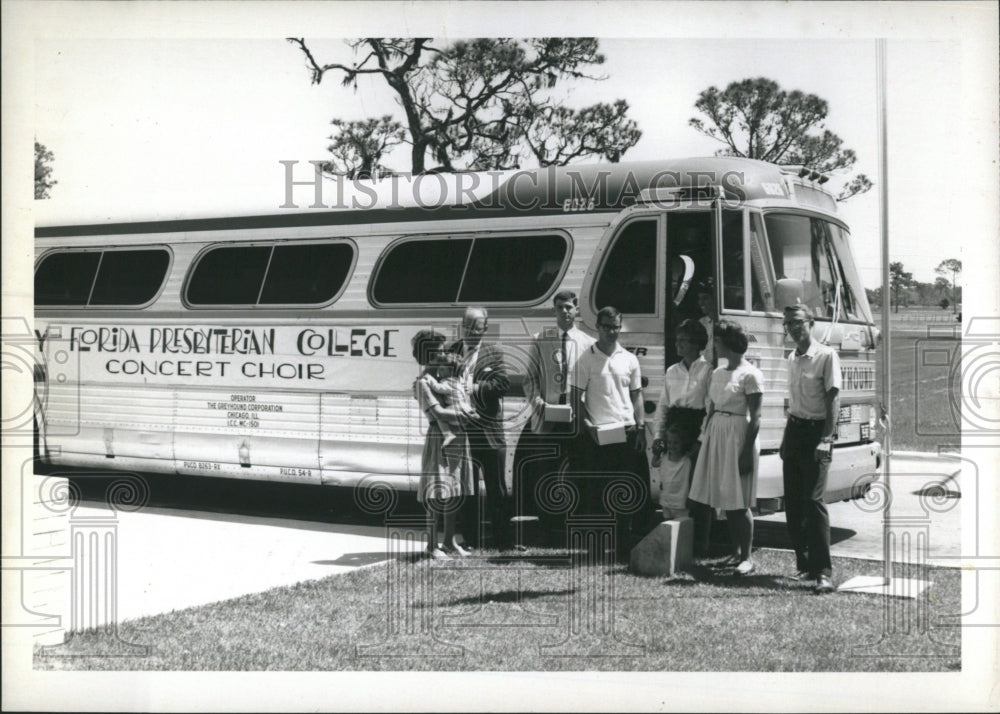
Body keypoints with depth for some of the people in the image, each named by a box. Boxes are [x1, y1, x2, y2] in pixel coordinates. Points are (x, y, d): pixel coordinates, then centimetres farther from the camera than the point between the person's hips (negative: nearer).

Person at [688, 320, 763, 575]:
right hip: (715, 434, 7)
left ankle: (746, 557, 1)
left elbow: (755, 417, -11)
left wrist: (748, 450, -15)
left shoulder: (750, 374, -8)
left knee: (738, 501, -5)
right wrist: (703, 436, 8)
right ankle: (736, 552, 14)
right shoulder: (717, 373, 14)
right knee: (725, 498, 6)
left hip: (738, 436, -7)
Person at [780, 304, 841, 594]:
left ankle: (823, 572, -15)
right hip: (794, 429, 8)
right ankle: (805, 565, 16)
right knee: (792, 503, 7)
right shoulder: (792, 359, 14)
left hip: (816, 431, -8)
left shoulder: (826, 356, -8)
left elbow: (833, 399, -13)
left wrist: (827, 439, -20)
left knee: (813, 500, -15)